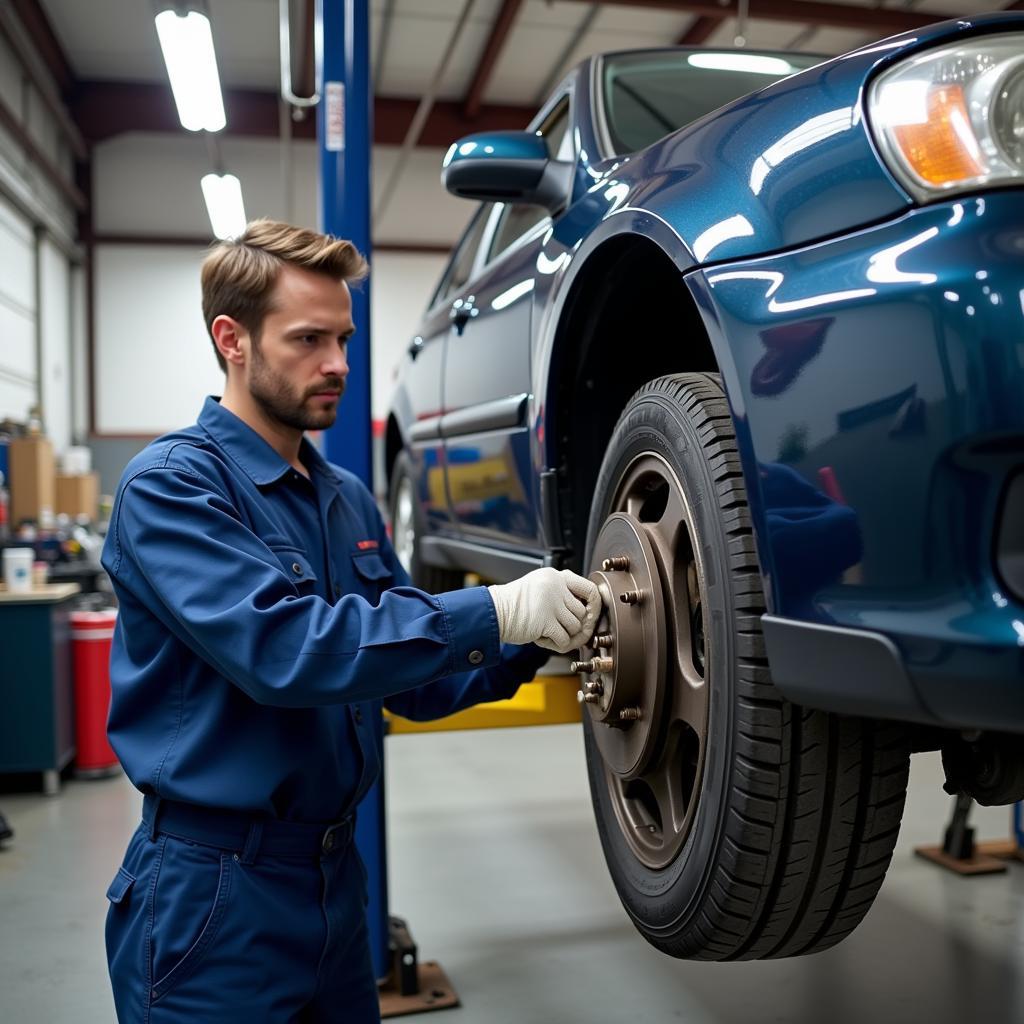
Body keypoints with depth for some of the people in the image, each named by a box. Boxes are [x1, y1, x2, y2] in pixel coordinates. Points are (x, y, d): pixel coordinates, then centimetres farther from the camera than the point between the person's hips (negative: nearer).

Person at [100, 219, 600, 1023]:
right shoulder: (172, 483, -15)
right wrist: (492, 612, -30)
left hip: (336, 872, 7)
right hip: (214, 894, -7)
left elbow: (413, 678, 10)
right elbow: (279, 647, -30)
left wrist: (530, 641, -7)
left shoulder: (348, 499, 8)